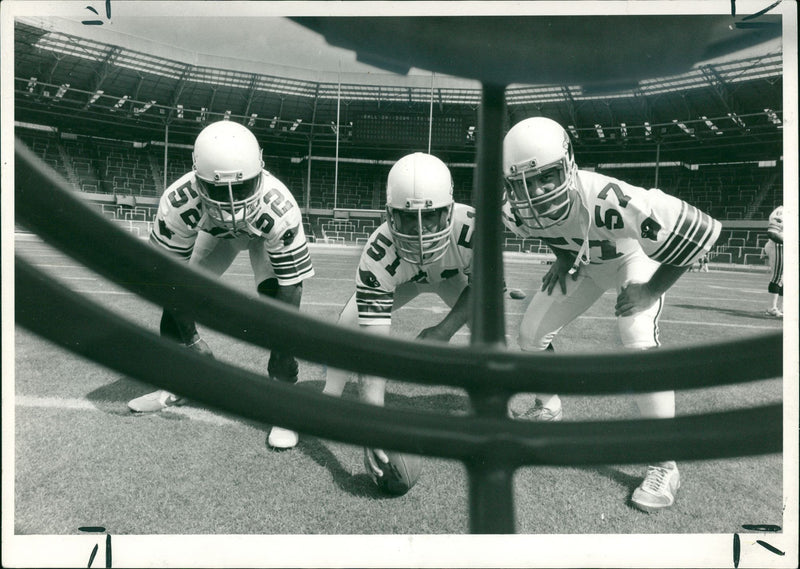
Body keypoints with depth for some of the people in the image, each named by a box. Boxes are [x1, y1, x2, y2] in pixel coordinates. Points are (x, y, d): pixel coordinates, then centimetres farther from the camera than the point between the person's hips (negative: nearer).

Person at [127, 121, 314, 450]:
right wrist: (191, 339, -23)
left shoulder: (279, 209, -43)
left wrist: (282, 359, -35)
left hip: (265, 234, -2)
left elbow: (291, 287, -37)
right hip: (215, 232, 3)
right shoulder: (178, 202, -37)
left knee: (278, 299, -23)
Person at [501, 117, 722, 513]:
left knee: (640, 345, -25)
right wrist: (563, 260, -7)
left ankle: (664, 467, -11)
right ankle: (549, 410, 31)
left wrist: (652, 290, -26)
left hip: (632, 259, -5)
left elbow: (703, 231, -33)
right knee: (531, 332, 2)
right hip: (582, 262, 5)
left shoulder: (608, 200, -45)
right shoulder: (516, 212, -27)